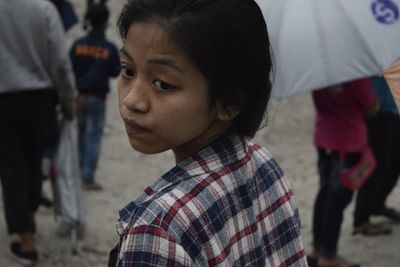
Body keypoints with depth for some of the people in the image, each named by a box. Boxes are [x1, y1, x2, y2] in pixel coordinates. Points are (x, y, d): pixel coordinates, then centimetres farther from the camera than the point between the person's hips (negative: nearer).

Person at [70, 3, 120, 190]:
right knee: (93, 136, 1)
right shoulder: (110, 49, -10)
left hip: (79, 95, 3)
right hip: (97, 97, -3)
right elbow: (115, 72, -1)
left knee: (82, 133, 20)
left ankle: (80, 172, 28)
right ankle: (88, 179, -1)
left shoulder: (78, 44, -5)